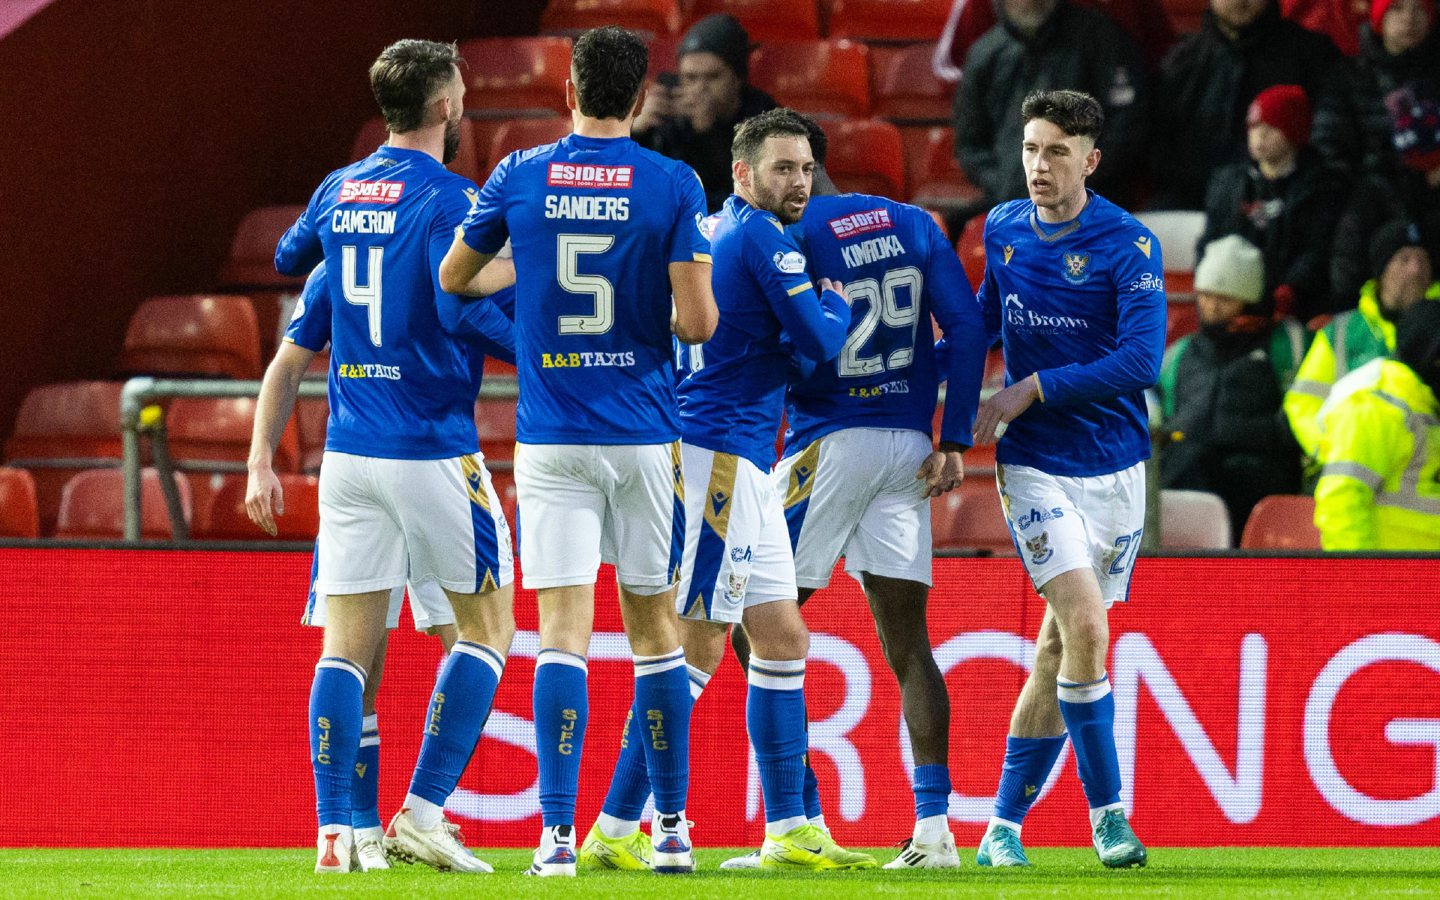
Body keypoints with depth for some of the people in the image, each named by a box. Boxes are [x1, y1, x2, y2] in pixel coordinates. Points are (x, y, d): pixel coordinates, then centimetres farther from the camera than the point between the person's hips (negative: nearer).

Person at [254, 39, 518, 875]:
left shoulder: (339, 191, 10)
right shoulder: (448, 197, -10)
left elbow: (287, 259, 28)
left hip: (348, 452, 6)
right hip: (434, 451, -6)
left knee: (348, 644, 5)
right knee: (487, 626, 7)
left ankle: (335, 831, -2)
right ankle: (423, 810, -3)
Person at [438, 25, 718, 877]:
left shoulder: (521, 176, 1)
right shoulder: (672, 185, -5)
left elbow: (453, 278, 14)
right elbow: (698, 320, -10)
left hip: (552, 442, 0)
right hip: (644, 435, 0)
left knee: (564, 628, -3)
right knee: (654, 624, 11)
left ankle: (558, 832, -12)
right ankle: (671, 829, 15)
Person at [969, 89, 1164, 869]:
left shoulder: (1128, 244, -9)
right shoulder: (1003, 229, 4)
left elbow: (1142, 360, -17)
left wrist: (1033, 389, -17)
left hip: (1115, 467, 0)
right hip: (1034, 466, 0)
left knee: (1058, 647, 5)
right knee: (1085, 628, -17)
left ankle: (1005, 824, 18)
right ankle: (1107, 813, -7)